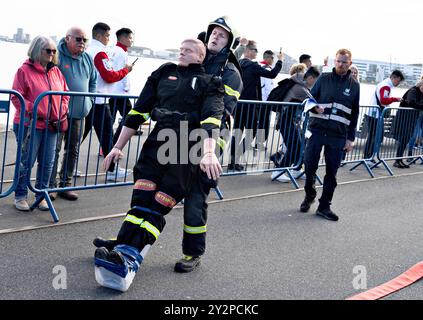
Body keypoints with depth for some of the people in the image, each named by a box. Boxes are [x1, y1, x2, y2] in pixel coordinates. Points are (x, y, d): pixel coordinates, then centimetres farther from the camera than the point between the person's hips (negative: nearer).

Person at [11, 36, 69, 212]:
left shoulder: (56, 71, 11)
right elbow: (17, 97, -10)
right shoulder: (25, 70, -6)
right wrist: (35, 111, -16)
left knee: (47, 162, 8)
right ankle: (20, 196, 15)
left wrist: (61, 112, 3)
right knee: (27, 161, -1)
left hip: (52, 125, 6)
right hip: (30, 125, -5)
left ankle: (41, 195, 21)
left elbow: (65, 94, 17)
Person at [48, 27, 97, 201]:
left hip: (79, 113, 6)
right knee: (54, 149, -4)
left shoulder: (87, 59, 10)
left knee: (73, 150, 11)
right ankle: (51, 186, 4)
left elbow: (93, 81, 23)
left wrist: (88, 101, 13)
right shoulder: (57, 56, -10)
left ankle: (65, 184, 21)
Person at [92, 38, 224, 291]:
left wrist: (209, 153, -25)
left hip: (188, 147, -4)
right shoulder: (164, 73, 23)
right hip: (159, 138, 4)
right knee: (141, 199, -11)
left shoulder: (210, 82, 11)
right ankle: (124, 250, -17)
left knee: (158, 206, -13)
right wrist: (118, 147, 18)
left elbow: (211, 118, -8)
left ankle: (127, 259, -23)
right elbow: (139, 111, 22)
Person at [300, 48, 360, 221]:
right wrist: (314, 107, -15)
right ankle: (309, 195, 25)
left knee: (332, 171, 2)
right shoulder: (324, 78, 5)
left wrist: (350, 138, 9)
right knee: (309, 165, 0)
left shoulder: (354, 85, 9)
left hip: (338, 135, 1)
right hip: (317, 130, -1)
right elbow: (309, 99, 8)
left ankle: (324, 206, 12)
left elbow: (354, 114, 12)